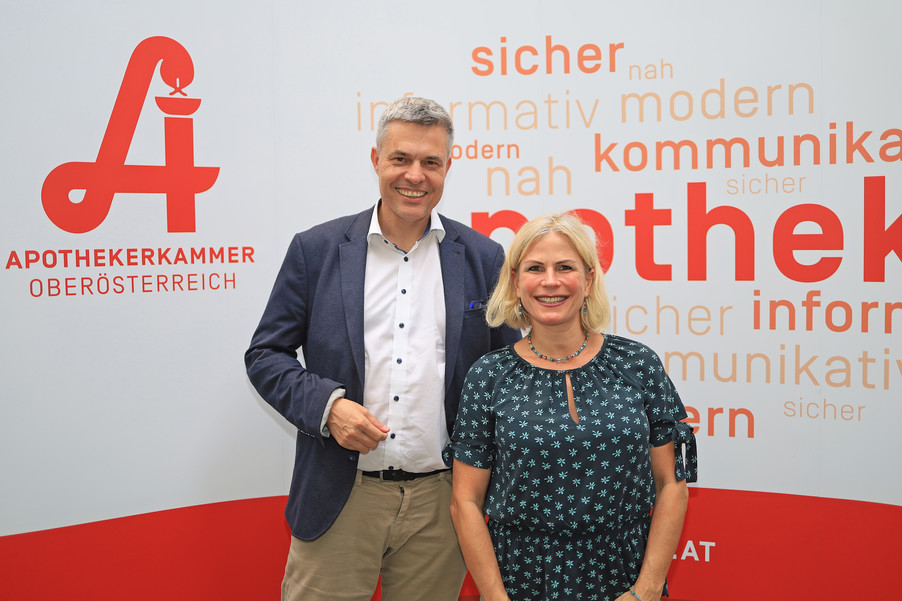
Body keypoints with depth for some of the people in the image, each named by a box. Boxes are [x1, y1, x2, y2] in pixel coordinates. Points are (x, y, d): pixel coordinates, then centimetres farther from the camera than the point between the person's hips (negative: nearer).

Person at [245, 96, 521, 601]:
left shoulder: (484, 258, 3)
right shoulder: (316, 250, 1)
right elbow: (265, 355, 4)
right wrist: (326, 404, -14)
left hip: (440, 503, 1)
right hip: (339, 501, -1)